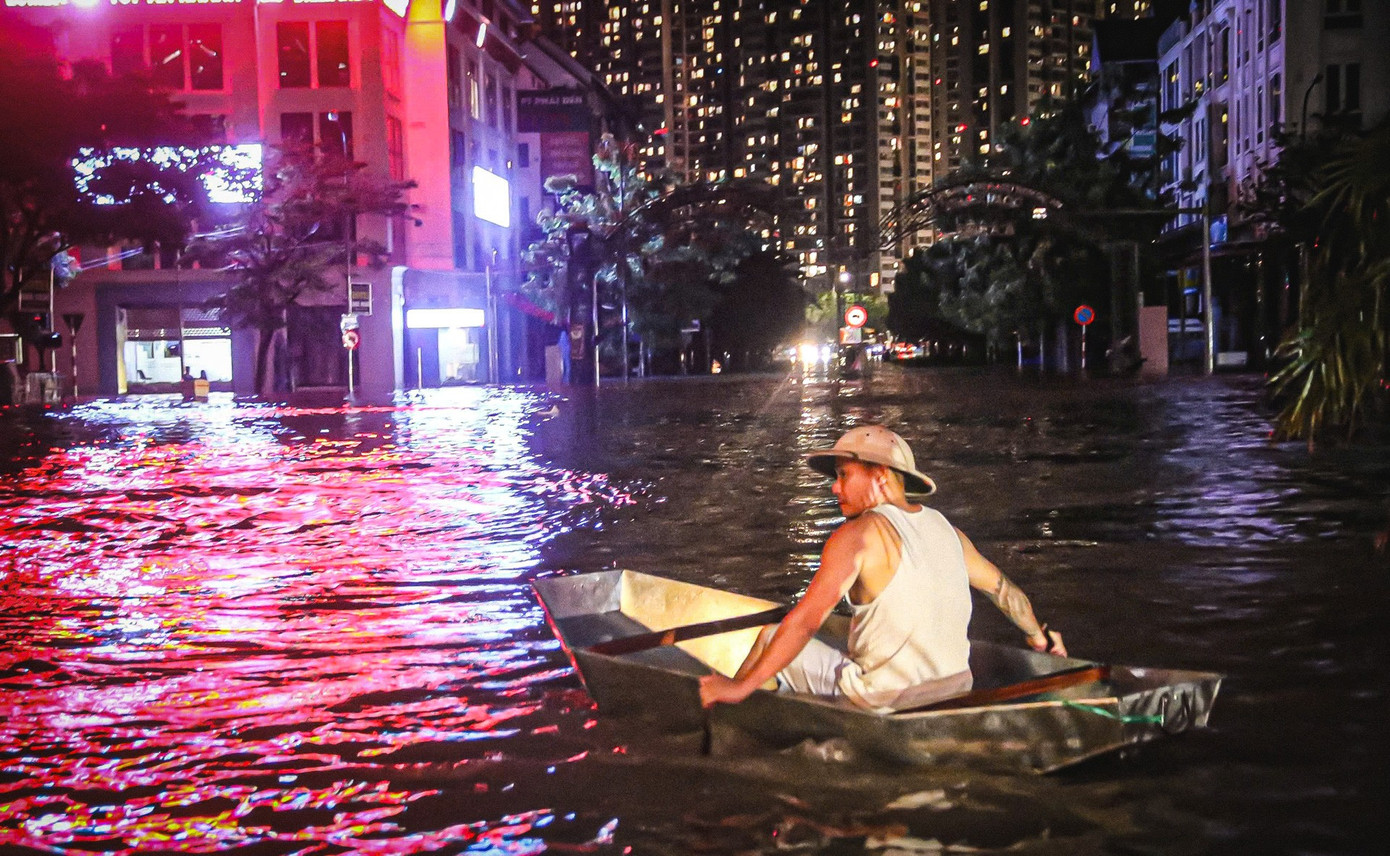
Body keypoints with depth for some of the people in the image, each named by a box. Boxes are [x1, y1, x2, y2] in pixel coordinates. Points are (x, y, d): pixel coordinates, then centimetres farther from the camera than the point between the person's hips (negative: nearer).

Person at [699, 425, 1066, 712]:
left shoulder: (857, 535, -14)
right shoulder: (945, 529, 4)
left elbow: (804, 623, -20)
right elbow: (1001, 587, 19)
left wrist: (739, 687, -17)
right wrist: (1040, 635, 38)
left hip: (885, 701, -7)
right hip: (954, 694, 7)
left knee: (772, 636, 9)